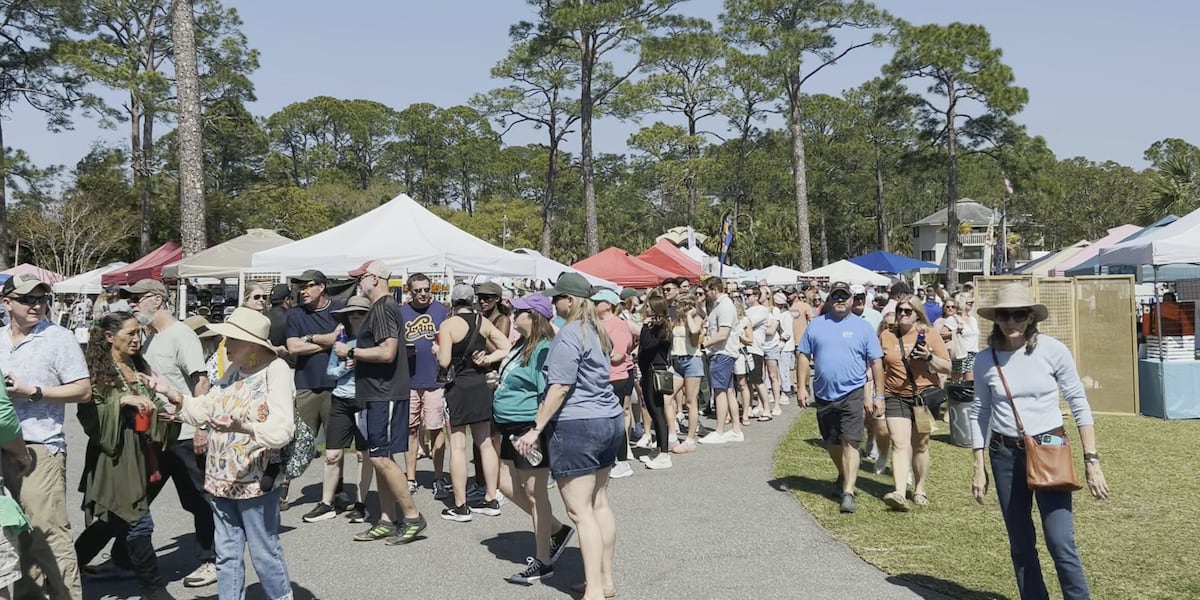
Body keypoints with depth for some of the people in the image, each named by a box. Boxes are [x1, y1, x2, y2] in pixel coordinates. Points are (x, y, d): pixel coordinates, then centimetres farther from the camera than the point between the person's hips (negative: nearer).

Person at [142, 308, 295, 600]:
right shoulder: (233, 371, 9)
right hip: (222, 478, 7)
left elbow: (281, 430, -25)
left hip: (256, 480, -7)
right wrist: (172, 393, -2)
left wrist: (243, 427, -40)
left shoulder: (276, 371, -15)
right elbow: (203, 410, 12)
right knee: (227, 555, 15)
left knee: (265, 553, 6)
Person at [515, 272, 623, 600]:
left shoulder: (569, 334, -15)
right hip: (610, 419, 10)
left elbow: (560, 388, -19)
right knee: (599, 503, 15)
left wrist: (536, 429, -15)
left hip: (577, 425, -10)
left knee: (580, 510, -6)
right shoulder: (597, 331, 13)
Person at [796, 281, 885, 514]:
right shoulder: (816, 325, 6)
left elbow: (876, 362, 1)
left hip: (852, 394, -3)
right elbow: (804, 356, 7)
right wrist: (802, 387, 0)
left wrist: (879, 395, -3)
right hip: (823, 396, 3)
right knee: (832, 443, 16)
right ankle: (844, 476, 40)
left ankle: (848, 492, -11)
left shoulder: (862, 327, 0)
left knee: (849, 443, -11)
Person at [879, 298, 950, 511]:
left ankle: (920, 490, 22)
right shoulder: (886, 336, 7)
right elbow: (880, 369, 14)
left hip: (925, 394, -1)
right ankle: (900, 494, -22)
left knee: (920, 444, 7)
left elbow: (947, 367, 1)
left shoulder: (929, 334, 2)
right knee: (899, 444, -11)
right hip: (895, 396, 1)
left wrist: (929, 357, -17)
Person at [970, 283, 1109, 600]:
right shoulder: (985, 359, -2)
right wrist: (979, 467, 5)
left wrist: (1091, 459, -8)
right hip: (1005, 455, 3)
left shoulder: (1053, 350, -9)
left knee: (1060, 542, -10)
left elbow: (1079, 405, -5)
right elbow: (979, 413, 6)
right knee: (1020, 545, 10)